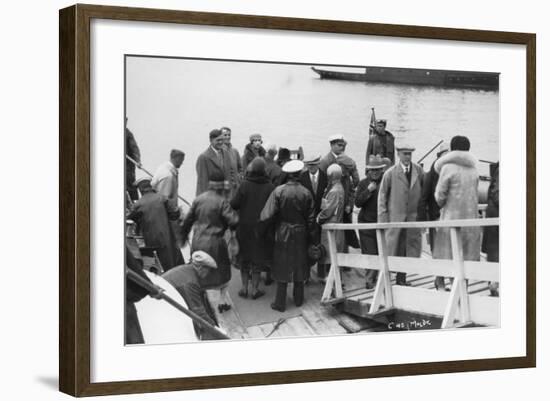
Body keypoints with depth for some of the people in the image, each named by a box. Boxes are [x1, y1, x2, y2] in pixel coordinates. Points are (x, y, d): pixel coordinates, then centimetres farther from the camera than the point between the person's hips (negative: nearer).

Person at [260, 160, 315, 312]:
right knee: (299, 265, 15)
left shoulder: (278, 191, -15)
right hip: (301, 233, 2)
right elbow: (310, 218, -2)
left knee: (282, 266, 6)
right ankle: (298, 298, 25)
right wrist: (310, 236, 8)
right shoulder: (306, 193, -7)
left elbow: (268, 214, -19)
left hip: (283, 232, -2)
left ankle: (280, 302, 8)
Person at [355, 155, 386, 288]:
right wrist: (368, 191, -13)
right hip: (367, 222, 0)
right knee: (369, 253, -3)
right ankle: (370, 279, 4)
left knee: (382, 252, 2)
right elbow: (357, 202, -4)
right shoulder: (363, 183, 6)